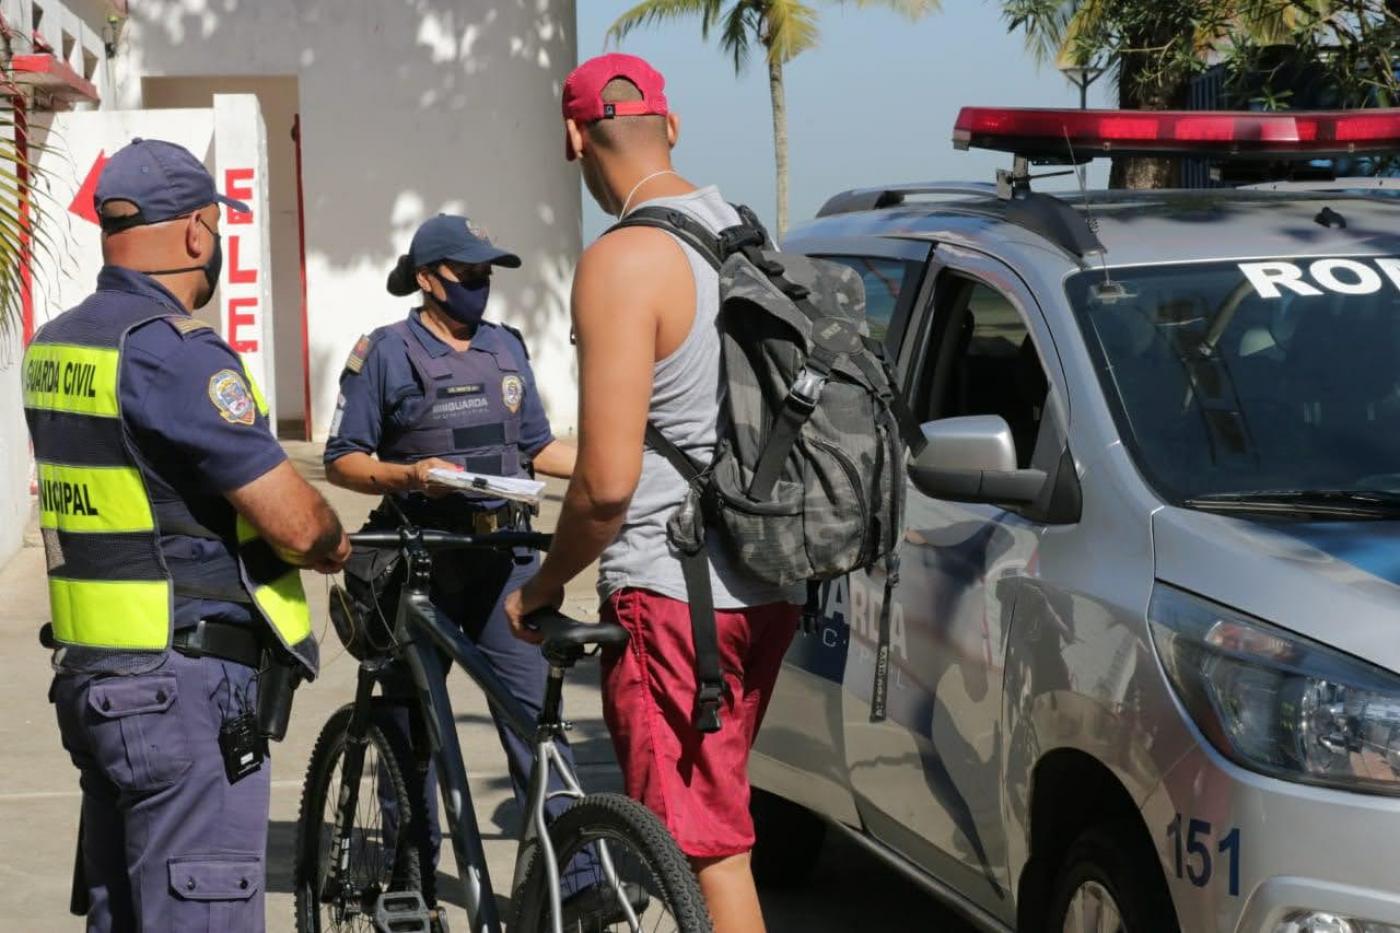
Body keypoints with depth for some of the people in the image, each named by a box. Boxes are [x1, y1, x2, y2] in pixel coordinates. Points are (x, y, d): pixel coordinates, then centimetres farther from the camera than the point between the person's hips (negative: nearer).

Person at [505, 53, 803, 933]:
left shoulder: (625, 262, -17)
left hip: (672, 596, -9)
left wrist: (543, 585, -4)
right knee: (714, 822, 20)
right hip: (767, 587, 9)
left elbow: (608, 482, -20)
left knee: (708, 852, -4)